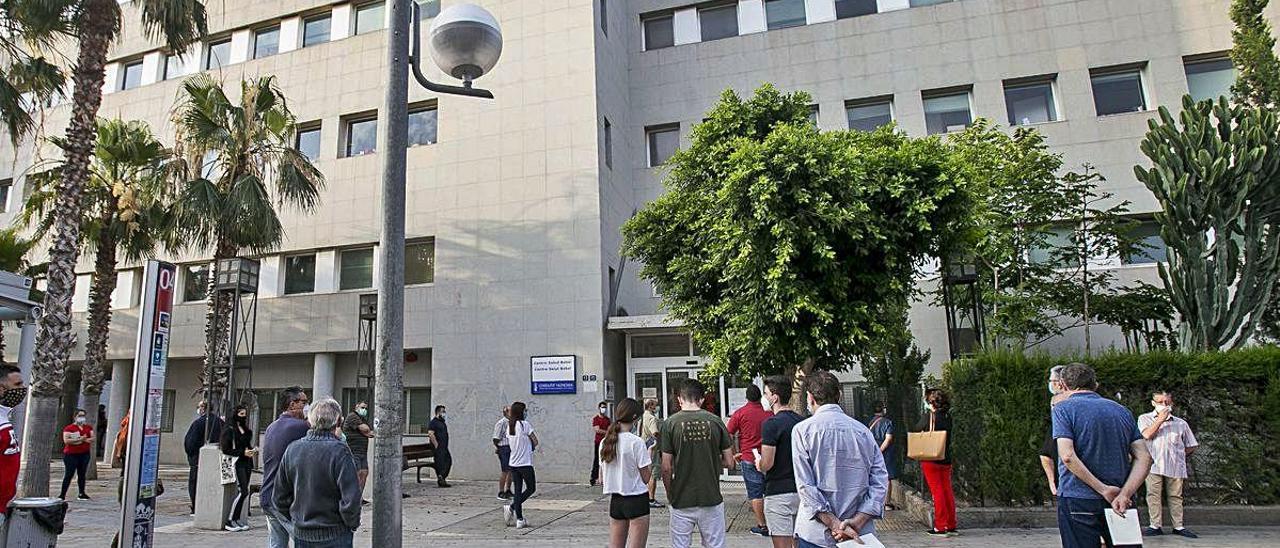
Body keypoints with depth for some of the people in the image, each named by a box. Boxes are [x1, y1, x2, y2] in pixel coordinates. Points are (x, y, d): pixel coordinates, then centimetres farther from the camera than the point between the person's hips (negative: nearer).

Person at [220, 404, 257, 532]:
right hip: (237, 463, -7)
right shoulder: (229, 430, -4)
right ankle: (229, 521, -3)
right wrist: (243, 453, -15)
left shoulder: (247, 431, 17)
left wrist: (252, 451, 6)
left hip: (246, 463, 7)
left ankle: (237, 519, 13)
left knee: (244, 492, 5)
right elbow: (226, 450, -9)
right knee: (242, 491, -12)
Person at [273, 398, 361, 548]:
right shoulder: (339, 451, -18)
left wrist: (296, 520, 17)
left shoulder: (292, 449, -1)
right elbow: (350, 500, -21)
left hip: (301, 536, 5)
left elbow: (278, 499, 6)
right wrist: (352, 525, -4)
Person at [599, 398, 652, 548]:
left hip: (615, 501, 6)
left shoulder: (605, 442, 3)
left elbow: (602, 479, 9)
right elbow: (646, 478, -10)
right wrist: (650, 456, 4)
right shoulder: (636, 442, -15)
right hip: (637, 501, -6)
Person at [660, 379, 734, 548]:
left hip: (681, 501, -1)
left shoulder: (671, 423, -7)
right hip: (711, 499, 1)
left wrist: (670, 494, 8)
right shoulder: (715, 421, -3)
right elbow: (729, 463, 0)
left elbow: (666, 467, -7)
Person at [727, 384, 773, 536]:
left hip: (748, 458, -3)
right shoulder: (769, 412, 2)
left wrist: (734, 454, 5)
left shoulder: (740, 413, -6)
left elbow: (728, 435, -5)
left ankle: (762, 526, 5)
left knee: (755, 494, 2)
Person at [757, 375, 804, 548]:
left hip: (779, 493, -7)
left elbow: (767, 464, -18)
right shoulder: (803, 422, 6)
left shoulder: (772, 424, -16)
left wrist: (759, 464, 2)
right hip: (801, 491, 7)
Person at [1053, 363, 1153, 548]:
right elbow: (1144, 458, 2)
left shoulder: (1063, 408, -5)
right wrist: (1125, 494, -9)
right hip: (1118, 501, 5)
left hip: (1078, 500, -5)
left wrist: (1103, 489, -14)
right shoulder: (1121, 410, 12)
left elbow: (1067, 456, -18)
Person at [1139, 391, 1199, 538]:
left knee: (1175, 496, 6)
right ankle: (1155, 526, 0)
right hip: (1154, 465, -2)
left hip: (1175, 466, 2)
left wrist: (1178, 456, 7)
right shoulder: (1145, 419, 8)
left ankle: (1178, 526, 13)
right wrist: (1160, 419, -7)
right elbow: (1147, 434, -10)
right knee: (1153, 495, -3)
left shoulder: (1180, 423, 14)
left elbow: (1191, 447, 18)